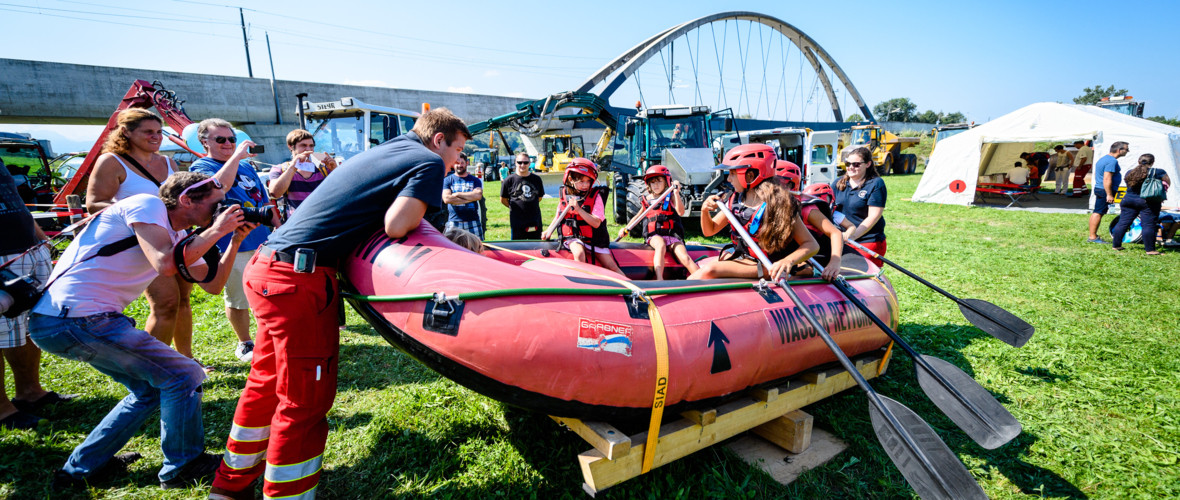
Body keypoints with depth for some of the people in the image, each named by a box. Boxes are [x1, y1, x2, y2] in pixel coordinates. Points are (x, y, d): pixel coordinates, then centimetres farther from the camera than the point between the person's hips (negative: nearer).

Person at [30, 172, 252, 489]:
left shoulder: (177, 236, 14)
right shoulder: (147, 205, -11)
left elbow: (213, 284, 12)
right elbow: (165, 264, -27)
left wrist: (235, 240, 4)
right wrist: (216, 230, -19)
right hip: (74, 318, -10)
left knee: (151, 387, 18)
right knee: (184, 377, -6)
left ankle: (81, 468, 27)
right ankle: (183, 467, 8)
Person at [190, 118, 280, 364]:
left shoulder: (246, 166, 17)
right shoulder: (201, 166, -2)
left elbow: (265, 201, 21)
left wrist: (279, 228, 17)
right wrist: (236, 156, -26)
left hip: (263, 240, 6)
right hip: (233, 246, -5)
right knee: (238, 298, 4)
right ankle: (244, 344, 21)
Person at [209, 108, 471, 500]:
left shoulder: (386, 149, 20)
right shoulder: (429, 163, -6)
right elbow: (396, 226, -17)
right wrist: (419, 213, 3)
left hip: (266, 267, 10)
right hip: (300, 279, -10)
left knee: (268, 382, 22)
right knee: (306, 400, 2)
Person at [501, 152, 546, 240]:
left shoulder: (536, 179, 8)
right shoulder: (509, 180, -1)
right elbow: (503, 200, 6)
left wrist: (530, 206, 10)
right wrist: (514, 208, 4)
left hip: (535, 222, 3)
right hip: (517, 223, -3)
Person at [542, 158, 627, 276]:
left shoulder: (595, 196, -6)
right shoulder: (564, 195, 4)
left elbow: (596, 223, -17)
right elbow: (558, 216, 19)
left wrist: (579, 209, -25)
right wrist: (549, 231, 4)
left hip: (593, 238, -1)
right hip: (572, 237, 1)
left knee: (612, 267, -6)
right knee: (579, 254, -33)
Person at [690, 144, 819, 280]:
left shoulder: (780, 204, -17)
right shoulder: (735, 201, 1)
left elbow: (812, 245, -19)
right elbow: (709, 231, 10)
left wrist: (788, 261, -39)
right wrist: (704, 211, -11)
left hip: (768, 268, -7)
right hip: (741, 258, 7)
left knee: (710, 270, -25)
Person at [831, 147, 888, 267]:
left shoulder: (876, 184, -3)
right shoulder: (838, 183, 12)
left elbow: (873, 216, -11)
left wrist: (853, 235, -20)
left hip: (868, 243, -4)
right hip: (841, 241, 4)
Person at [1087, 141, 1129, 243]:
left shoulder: (1103, 159, 15)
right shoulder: (1112, 161, -16)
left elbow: (1096, 174, 25)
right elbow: (1107, 179, -23)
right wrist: (1109, 195, -22)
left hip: (1099, 188, 10)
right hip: (1105, 190, -10)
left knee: (1097, 213, 12)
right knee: (1098, 213, -9)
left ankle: (1093, 235, 16)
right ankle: (1093, 237, -8)